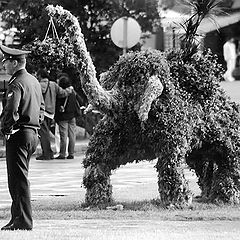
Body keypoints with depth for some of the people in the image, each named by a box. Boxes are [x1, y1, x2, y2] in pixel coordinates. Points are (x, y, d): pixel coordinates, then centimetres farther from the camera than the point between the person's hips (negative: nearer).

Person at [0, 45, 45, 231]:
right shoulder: (34, 81, 14)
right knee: (19, 179, 16)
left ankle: (24, 222, -5)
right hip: (33, 134, 9)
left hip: (19, 134, -9)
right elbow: (41, 108, 22)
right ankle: (18, 218, 20)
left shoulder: (16, 84, -15)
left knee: (19, 180, -6)